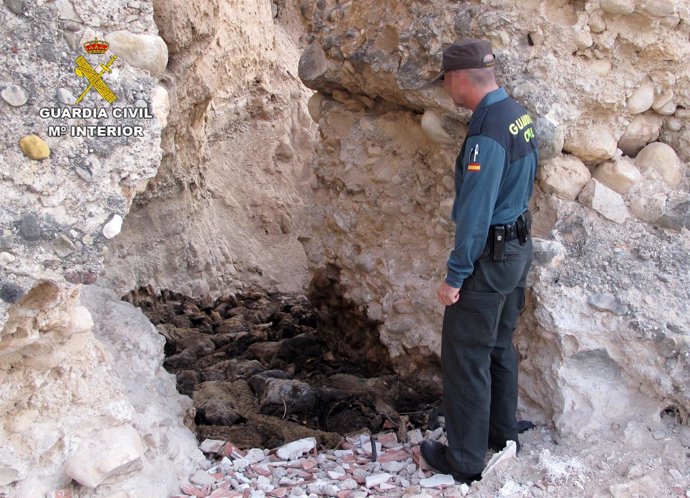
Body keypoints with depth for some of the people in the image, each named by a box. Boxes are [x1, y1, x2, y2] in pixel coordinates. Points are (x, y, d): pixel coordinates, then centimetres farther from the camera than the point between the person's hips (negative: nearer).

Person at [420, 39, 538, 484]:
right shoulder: (519, 115, 5)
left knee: (466, 357, 2)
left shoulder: (487, 133, -25)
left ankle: (465, 461, 14)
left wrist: (455, 277, -20)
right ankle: (503, 432, 38)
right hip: (518, 247, 10)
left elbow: (475, 213, -26)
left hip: (489, 256, -10)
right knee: (500, 346, 22)